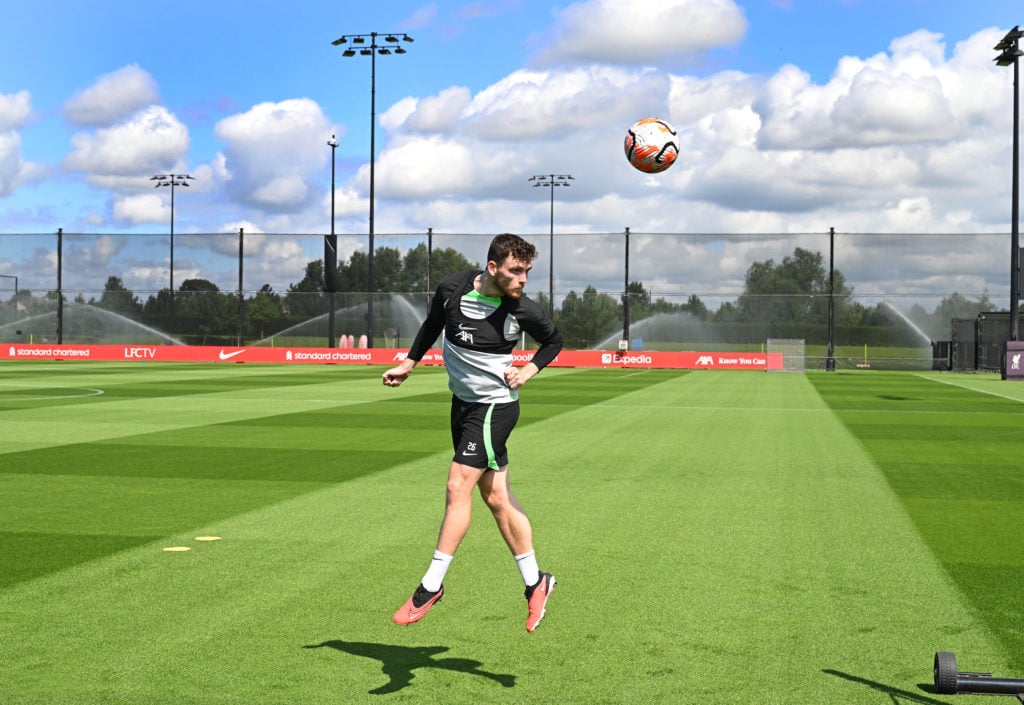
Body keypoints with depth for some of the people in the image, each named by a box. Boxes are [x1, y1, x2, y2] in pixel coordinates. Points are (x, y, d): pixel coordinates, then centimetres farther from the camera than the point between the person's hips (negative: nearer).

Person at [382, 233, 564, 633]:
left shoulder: (522, 310, -15)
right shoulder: (452, 289, -8)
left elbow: (554, 340, 6)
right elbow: (433, 324, 14)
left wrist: (529, 370, -8)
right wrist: (409, 363, 15)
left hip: (496, 405, -5)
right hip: (463, 402, 5)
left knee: (458, 487, -11)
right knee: (496, 497, 8)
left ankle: (431, 586, -2)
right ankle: (535, 582, 19)